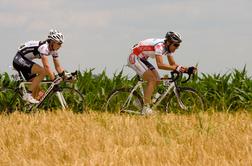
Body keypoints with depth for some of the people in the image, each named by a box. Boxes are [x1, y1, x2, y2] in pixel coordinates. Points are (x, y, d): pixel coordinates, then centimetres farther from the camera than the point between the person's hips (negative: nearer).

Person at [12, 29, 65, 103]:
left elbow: (58, 67, 6)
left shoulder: (53, 50, 0)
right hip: (19, 59, -10)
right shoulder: (44, 47, -27)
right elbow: (46, 66, -35)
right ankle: (29, 95, -21)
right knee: (42, 71, -27)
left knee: (37, 87, 3)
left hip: (25, 61, 10)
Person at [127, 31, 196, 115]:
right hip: (134, 58, -10)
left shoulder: (169, 47, -1)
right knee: (152, 80, -17)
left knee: (157, 80, 2)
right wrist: (176, 68, -43)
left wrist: (185, 68, -12)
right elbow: (160, 65, -39)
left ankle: (142, 100, 13)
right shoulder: (160, 46, -29)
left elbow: (172, 64, 4)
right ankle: (146, 108, -19)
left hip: (142, 59, 10)